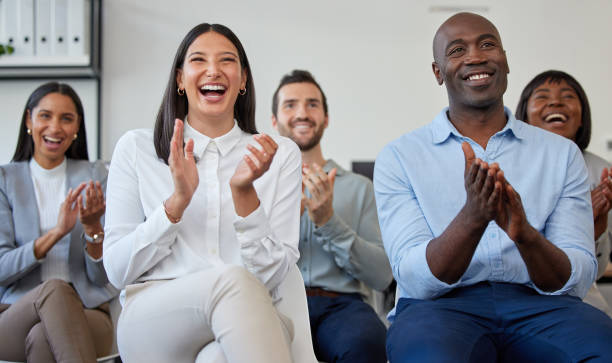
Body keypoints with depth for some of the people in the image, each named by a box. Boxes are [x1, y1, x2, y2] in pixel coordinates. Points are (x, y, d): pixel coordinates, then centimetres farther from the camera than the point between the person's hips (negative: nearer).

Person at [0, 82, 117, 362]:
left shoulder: (95, 176, 10)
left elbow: (103, 277, 4)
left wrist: (93, 228, -15)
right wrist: (56, 232, -19)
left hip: (86, 315, 0)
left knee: (42, 337, -35)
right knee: (54, 289, -34)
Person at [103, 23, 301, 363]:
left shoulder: (280, 154, 10)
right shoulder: (136, 147, 9)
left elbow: (271, 275, 2)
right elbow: (117, 271, 3)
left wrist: (244, 193, -13)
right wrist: (178, 200, -11)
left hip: (248, 322, 0)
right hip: (152, 318, 0)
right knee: (232, 281, -33)